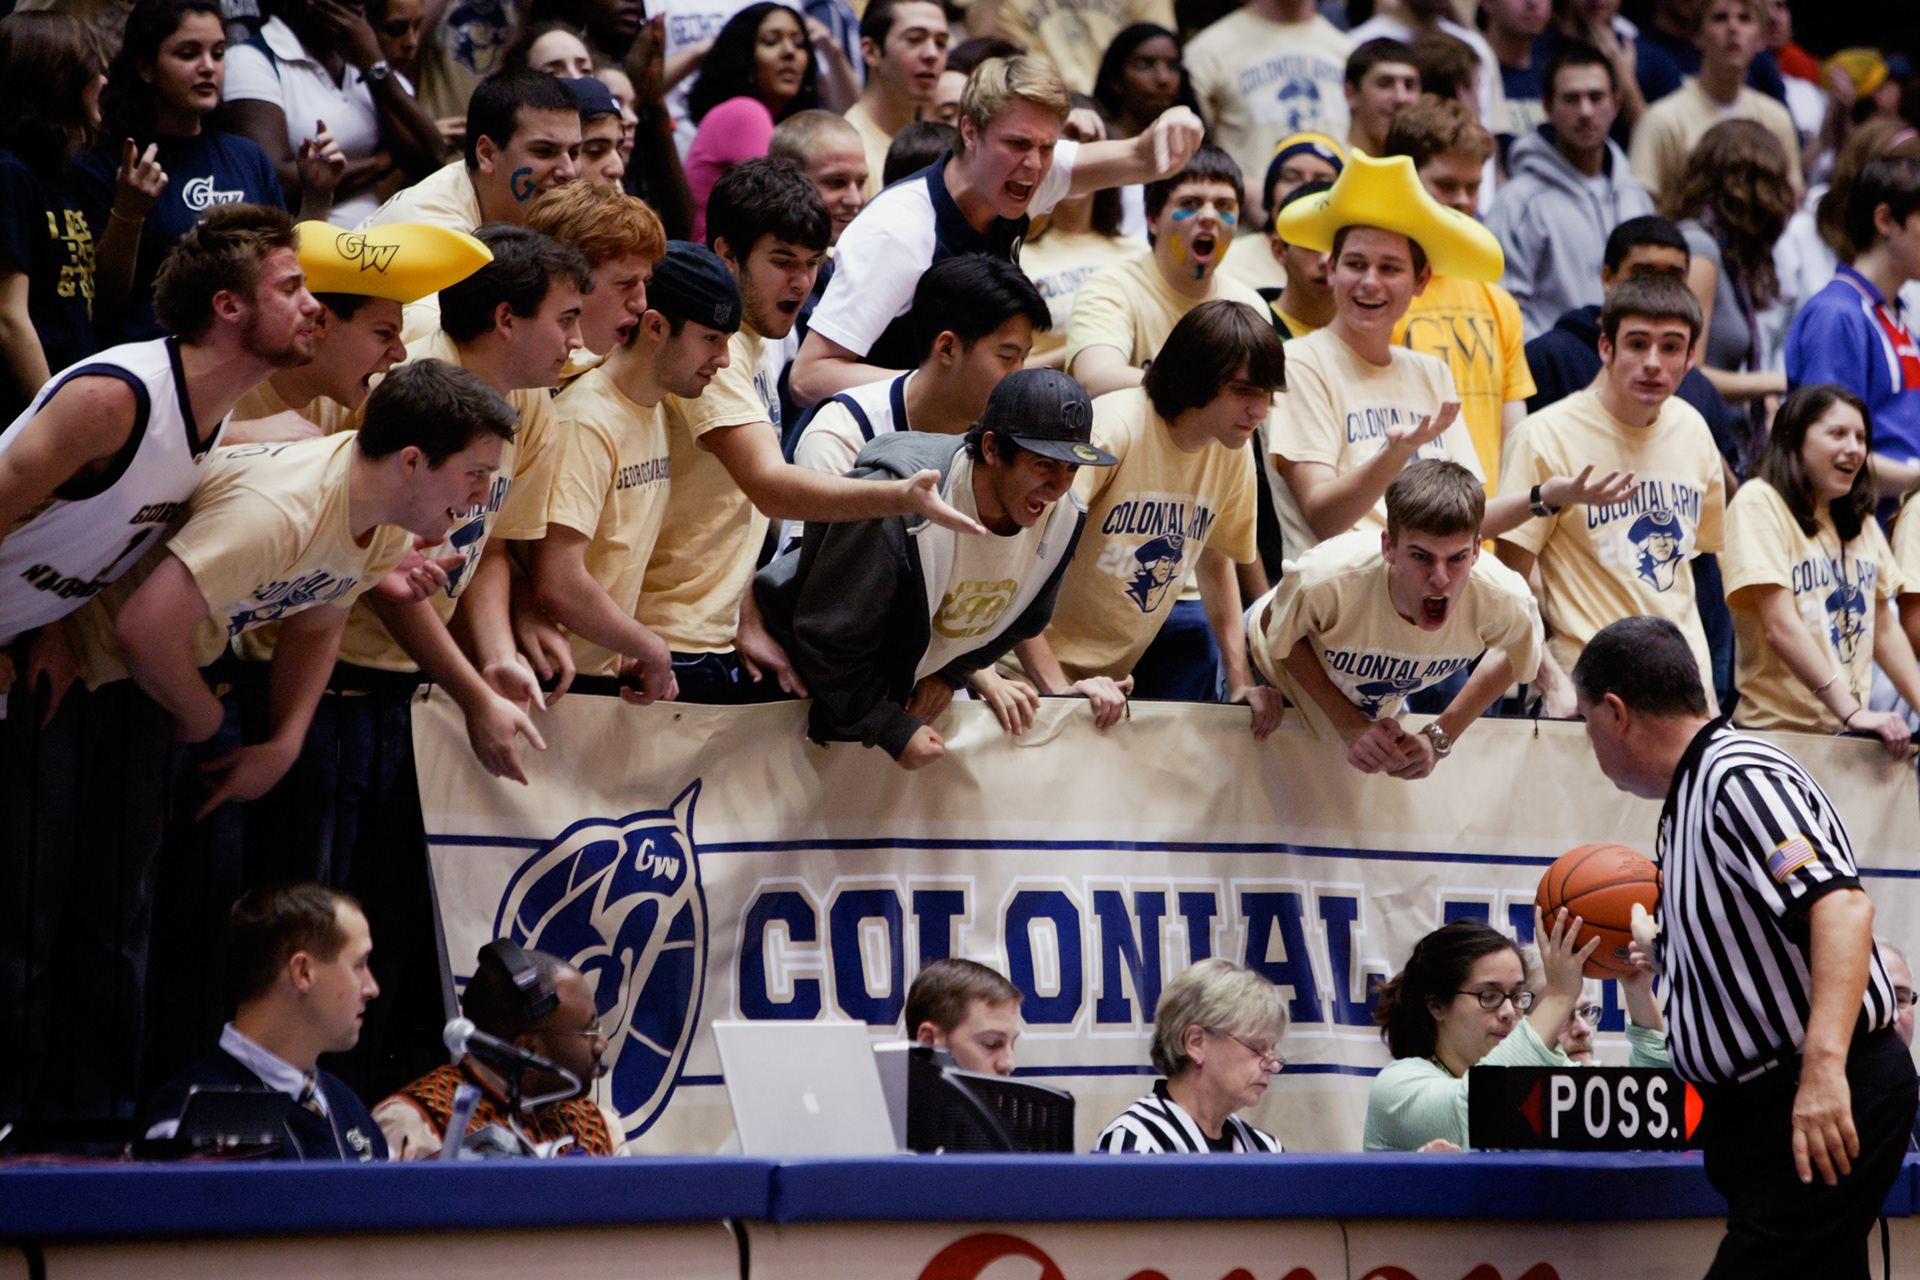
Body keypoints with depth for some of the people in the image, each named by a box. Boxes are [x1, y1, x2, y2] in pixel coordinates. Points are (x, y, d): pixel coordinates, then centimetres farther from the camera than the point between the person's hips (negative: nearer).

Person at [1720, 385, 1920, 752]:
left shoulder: (1860, 520, 17)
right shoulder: (1759, 503, -7)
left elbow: (1884, 629, 20)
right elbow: (1781, 627, -15)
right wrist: (1852, 711, -21)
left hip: (1847, 734, 6)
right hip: (1778, 729, -6)